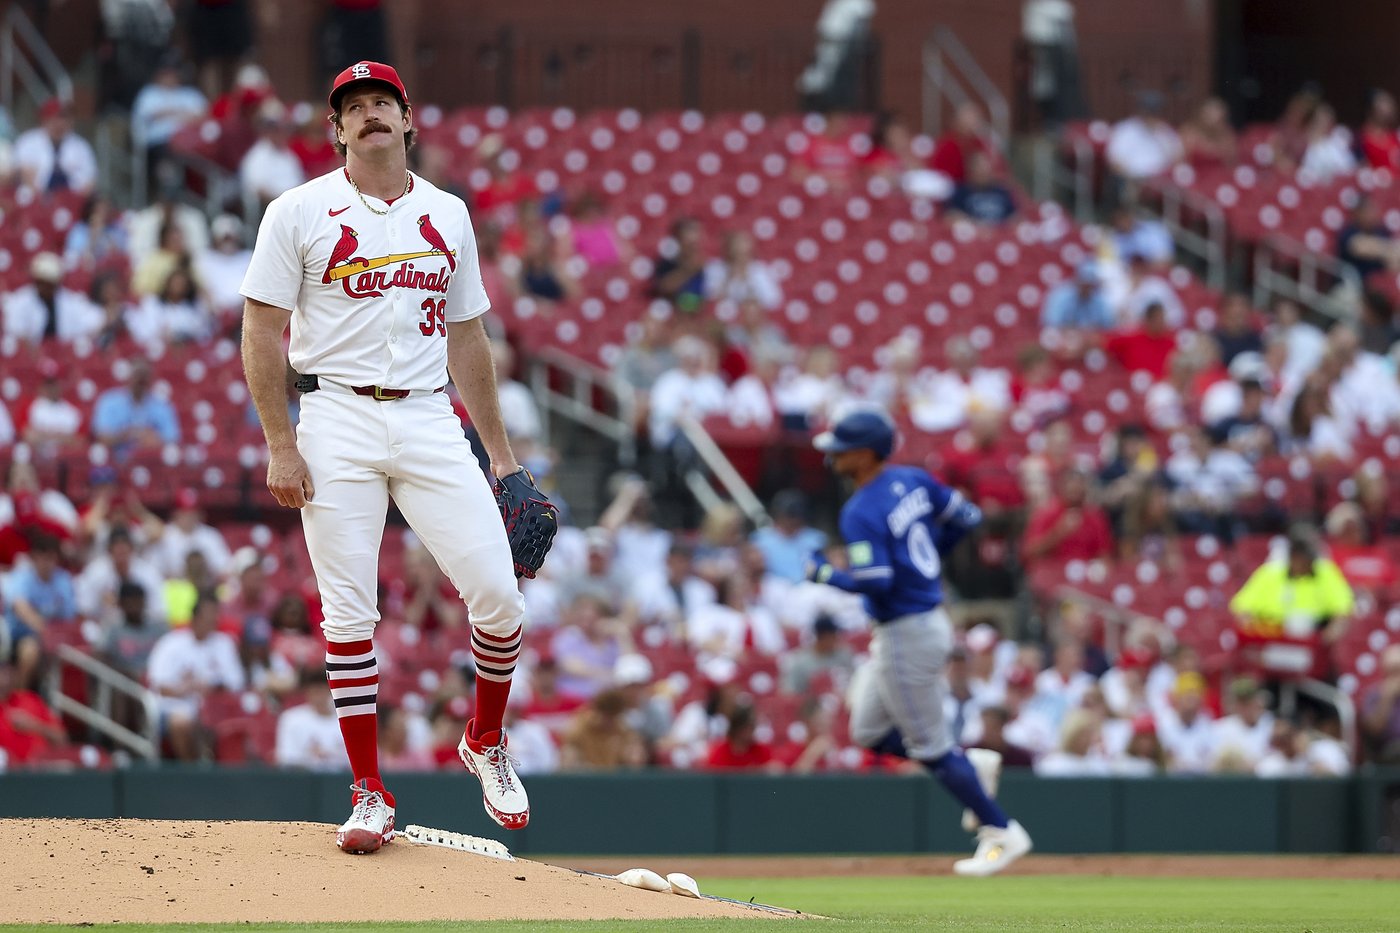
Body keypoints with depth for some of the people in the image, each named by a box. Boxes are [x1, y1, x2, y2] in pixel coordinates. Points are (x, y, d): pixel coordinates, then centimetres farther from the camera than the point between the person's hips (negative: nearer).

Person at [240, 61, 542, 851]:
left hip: (430, 422, 3)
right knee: (349, 613, -4)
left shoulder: (448, 215, 13)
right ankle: (371, 794, 4)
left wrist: (500, 450, 15)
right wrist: (281, 446, -9)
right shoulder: (300, 213, 1)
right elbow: (263, 334, 0)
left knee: (498, 593, -7)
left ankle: (486, 742, 18)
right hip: (338, 422, -3)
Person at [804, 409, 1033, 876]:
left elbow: (875, 583, -28)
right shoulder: (914, 481, 4)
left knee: (930, 745, 2)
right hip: (932, 622, 10)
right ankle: (972, 768, 21)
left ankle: (1002, 832, 8)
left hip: (907, 635, -10)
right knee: (869, 731, 20)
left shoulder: (860, 513, -21)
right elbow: (967, 517, 12)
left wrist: (824, 573, -12)